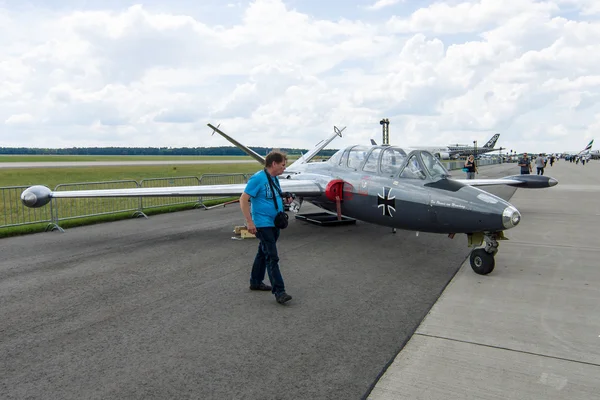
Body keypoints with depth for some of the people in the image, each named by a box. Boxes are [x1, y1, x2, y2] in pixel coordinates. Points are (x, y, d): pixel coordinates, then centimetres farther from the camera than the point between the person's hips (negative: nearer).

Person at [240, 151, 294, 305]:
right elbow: (243, 200, -17)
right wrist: (249, 222, -21)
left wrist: (285, 200, 3)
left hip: (275, 224, 9)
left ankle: (255, 282, 33)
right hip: (263, 224, -9)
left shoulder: (275, 179, 11)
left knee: (263, 253, 19)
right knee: (272, 257, -10)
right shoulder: (258, 178, -16)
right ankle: (279, 292, -8)